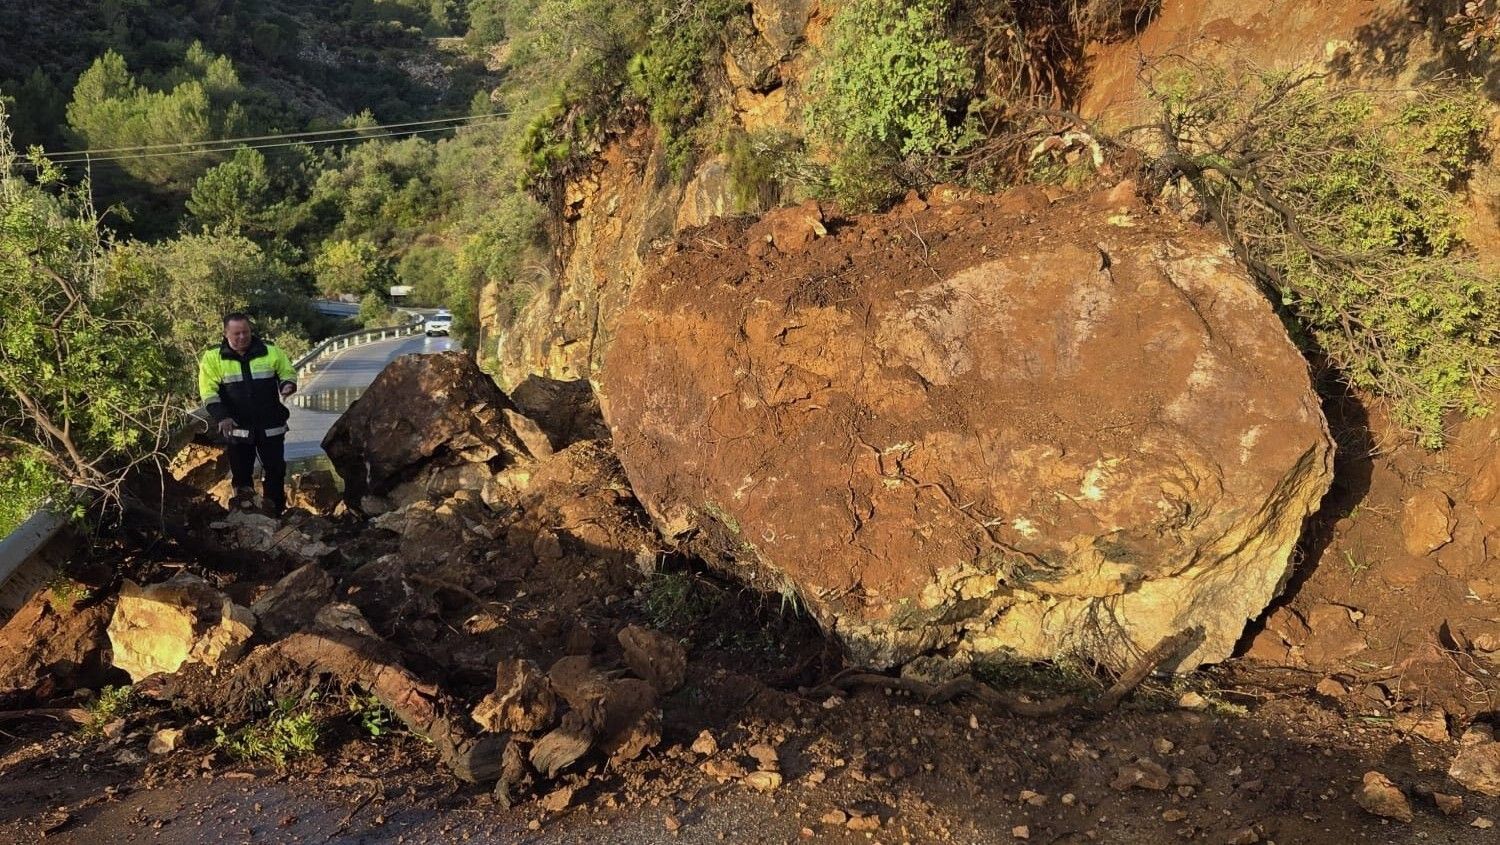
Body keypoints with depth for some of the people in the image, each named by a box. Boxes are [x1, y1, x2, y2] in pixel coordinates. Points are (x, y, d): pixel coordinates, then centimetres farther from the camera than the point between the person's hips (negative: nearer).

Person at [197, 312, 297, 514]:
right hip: (237, 427, -1)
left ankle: (275, 511, 22)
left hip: (271, 426, 1)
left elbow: (288, 373, 10)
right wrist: (221, 416, -17)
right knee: (241, 472, 8)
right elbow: (208, 392, -5)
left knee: (276, 468, 8)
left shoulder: (271, 351, -1)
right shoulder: (213, 357, -3)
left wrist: (288, 384, -14)